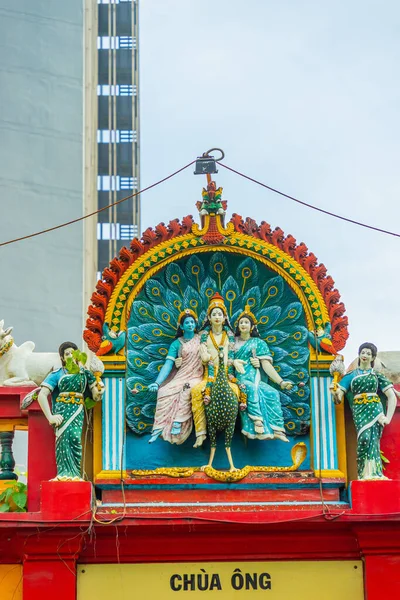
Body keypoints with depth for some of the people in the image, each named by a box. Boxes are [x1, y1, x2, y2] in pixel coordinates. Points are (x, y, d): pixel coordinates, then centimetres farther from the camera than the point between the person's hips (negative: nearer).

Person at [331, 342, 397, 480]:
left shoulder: (377, 375, 13)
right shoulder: (351, 376, 15)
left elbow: (392, 397, 8)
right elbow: (338, 399, 8)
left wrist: (388, 417, -4)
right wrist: (334, 392, -17)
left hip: (374, 409, 0)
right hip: (358, 410, 0)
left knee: (372, 440, -15)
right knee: (364, 438, -22)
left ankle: (373, 473, -15)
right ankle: (366, 474, -19)